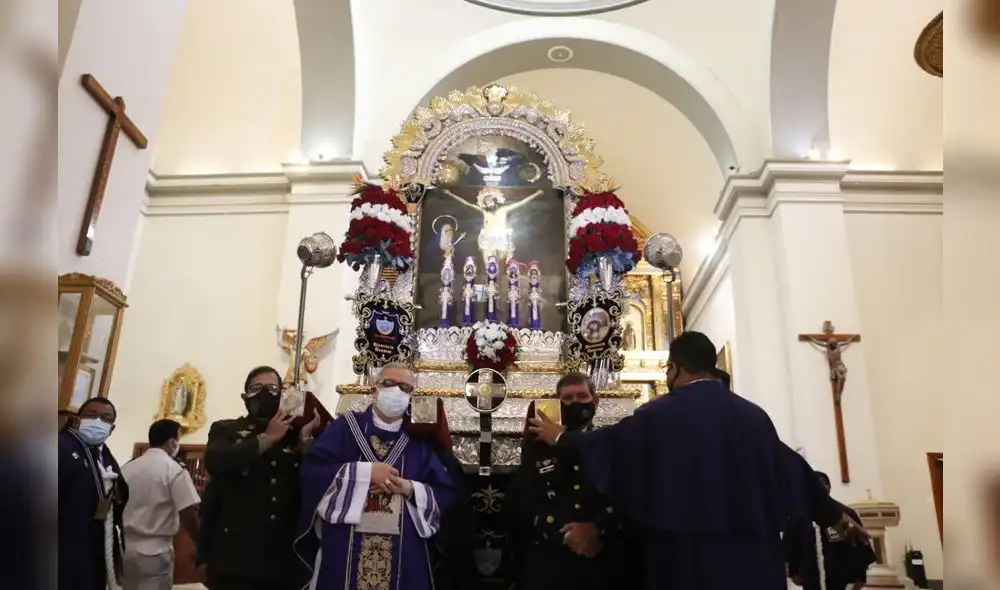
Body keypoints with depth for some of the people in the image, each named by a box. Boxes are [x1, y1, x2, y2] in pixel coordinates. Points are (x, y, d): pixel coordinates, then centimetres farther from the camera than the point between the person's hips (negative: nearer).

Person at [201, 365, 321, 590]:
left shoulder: (293, 434, 10)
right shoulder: (225, 430, 7)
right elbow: (215, 463, -15)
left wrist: (305, 439, -10)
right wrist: (267, 438, -10)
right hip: (235, 552, -2)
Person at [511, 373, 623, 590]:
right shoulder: (537, 446, 7)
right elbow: (523, 501, 0)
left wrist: (598, 530, -19)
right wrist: (564, 534, -12)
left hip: (602, 560, 0)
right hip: (548, 560, 0)